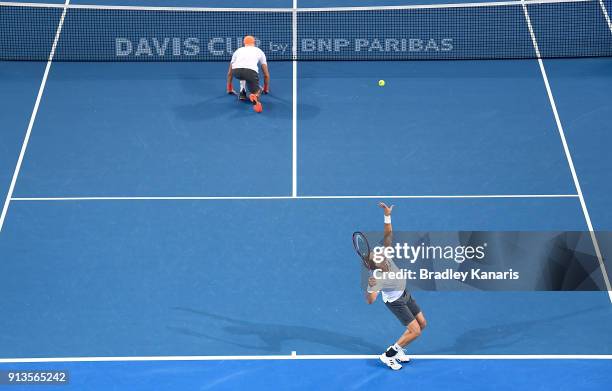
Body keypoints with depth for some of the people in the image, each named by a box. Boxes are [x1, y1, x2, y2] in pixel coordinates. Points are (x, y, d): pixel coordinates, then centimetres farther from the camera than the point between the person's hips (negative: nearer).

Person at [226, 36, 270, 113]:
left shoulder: (238, 50, 35)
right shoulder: (259, 51, 32)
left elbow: (230, 73, 42)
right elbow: (266, 75, 35)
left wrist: (229, 88, 54)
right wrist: (266, 88, 50)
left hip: (236, 71, 3)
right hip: (251, 71, -3)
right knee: (257, 91, 14)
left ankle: (242, 93, 26)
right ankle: (255, 96, -22)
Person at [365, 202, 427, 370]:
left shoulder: (384, 255, -22)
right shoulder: (376, 278, -37)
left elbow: (388, 235, -13)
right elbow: (369, 301, -44)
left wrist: (387, 216, -23)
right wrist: (370, 288, -63)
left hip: (405, 293, 8)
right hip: (395, 302, -8)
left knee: (422, 323, 14)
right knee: (415, 331, -9)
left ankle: (398, 350, 27)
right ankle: (388, 355, 4)